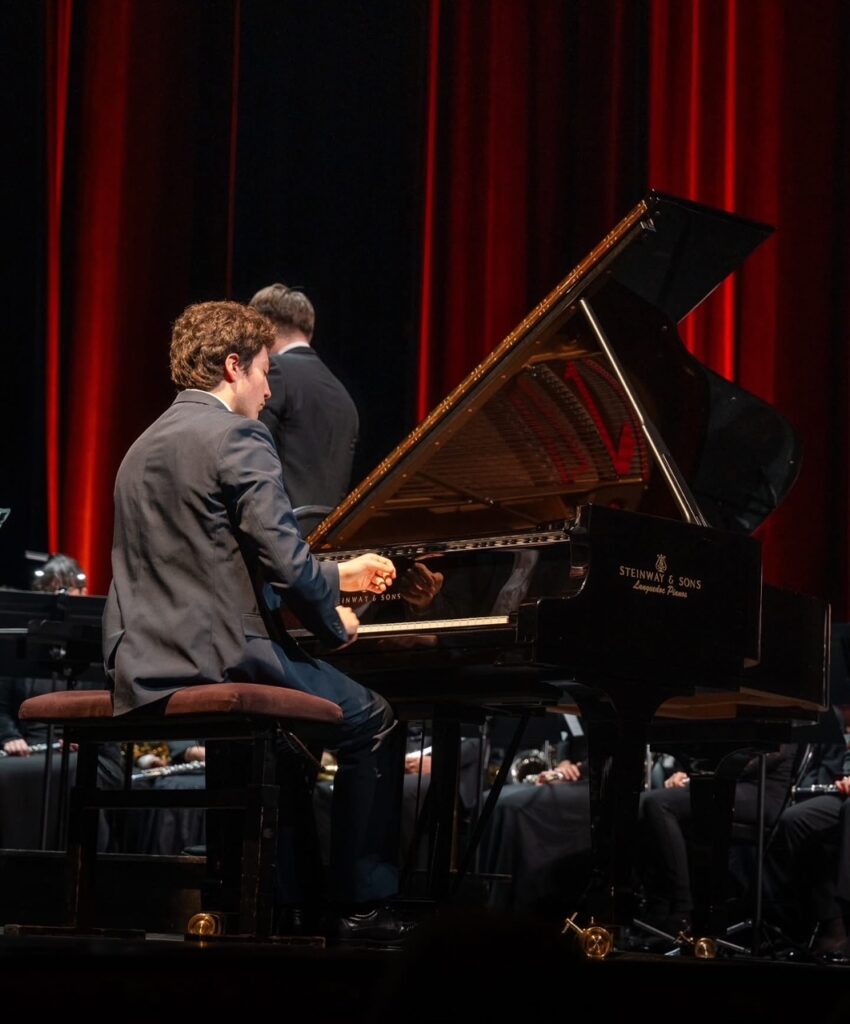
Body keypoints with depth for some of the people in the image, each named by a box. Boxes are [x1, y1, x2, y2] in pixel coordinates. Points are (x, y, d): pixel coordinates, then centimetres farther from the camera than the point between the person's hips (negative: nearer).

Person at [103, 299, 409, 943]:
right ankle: (363, 908, 7)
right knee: (373, 722, 10)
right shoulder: (236, 437, -10)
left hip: (145, 670, 9)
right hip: (218, 659, -9)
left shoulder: (147, 447, 20)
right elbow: (286, 561, -17)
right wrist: (335, 625, 2)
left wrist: (336, 575, 32)